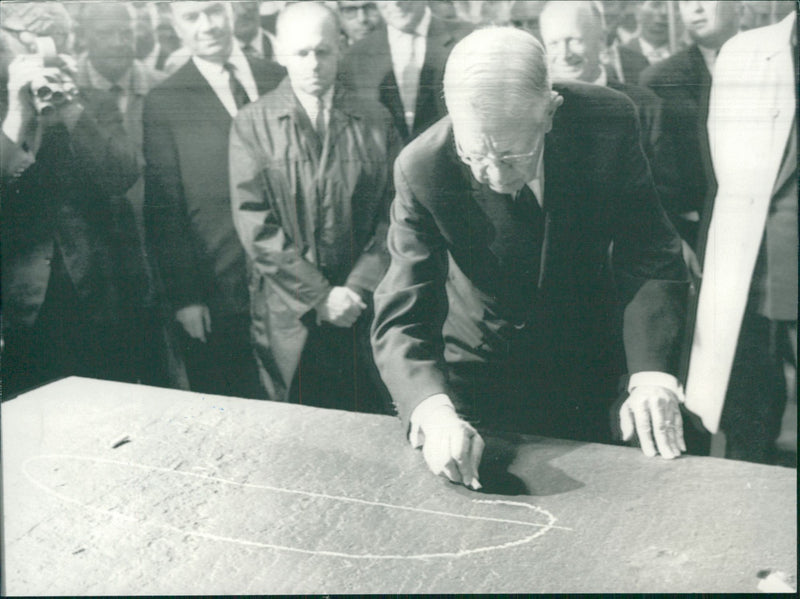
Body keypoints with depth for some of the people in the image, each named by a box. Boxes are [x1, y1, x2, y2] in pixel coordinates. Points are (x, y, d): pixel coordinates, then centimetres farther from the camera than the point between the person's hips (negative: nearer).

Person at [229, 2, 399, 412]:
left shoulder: (374, 121, 5)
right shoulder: (252, 125, 0)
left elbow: (393, 213, 2)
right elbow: (255, 226, -7)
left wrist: (358, 288, -10)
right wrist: (319, 296, -12)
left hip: (364, 308, 1)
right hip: (289, 314, -1)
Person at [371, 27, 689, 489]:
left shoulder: (609, 123, -24)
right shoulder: (423, 170, -27)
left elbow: (650, 259, -17)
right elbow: (401, 320, -27)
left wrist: (653, 376, -32)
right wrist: (433, 411, -47)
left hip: (585, 376, 2)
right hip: (478, 378, -1)